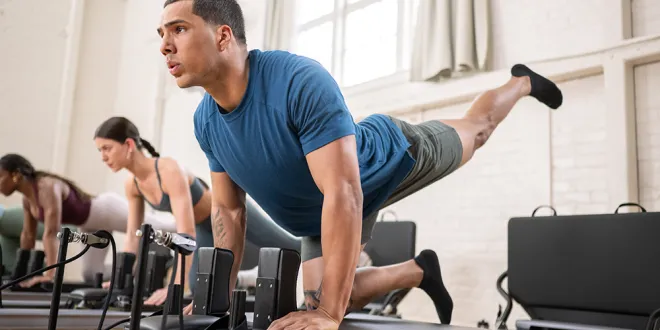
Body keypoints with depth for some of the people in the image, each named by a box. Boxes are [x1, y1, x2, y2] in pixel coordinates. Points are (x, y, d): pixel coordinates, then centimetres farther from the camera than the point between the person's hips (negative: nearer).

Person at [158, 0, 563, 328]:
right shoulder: (205, 121, -19)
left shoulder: (301, 81, -42)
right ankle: (419, 270, 21)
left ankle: (522, 82, 55)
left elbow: (344, 194, -46)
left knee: (475, 131, 21)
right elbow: (228, 210, -6)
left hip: (392, 159, -4)